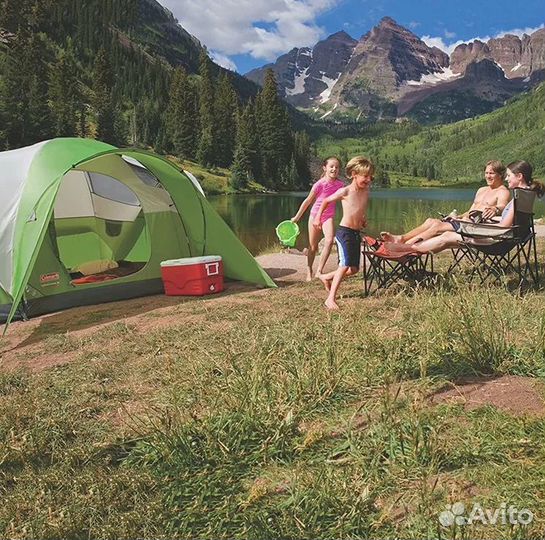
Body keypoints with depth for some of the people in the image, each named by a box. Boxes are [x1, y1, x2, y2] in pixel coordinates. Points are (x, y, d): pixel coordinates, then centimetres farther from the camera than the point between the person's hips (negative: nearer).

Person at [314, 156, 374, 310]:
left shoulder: (366, 191, 7)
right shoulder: (345, 191, -10)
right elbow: (326, 201, 5)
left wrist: (364, 219, 13)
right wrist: (318, 217, 3)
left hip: (356, 233, 7)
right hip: (344, 232, -7)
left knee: (354, 269, 9)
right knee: (345, 265, -16)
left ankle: (326, 277, 28)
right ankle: (331, 299, -12)